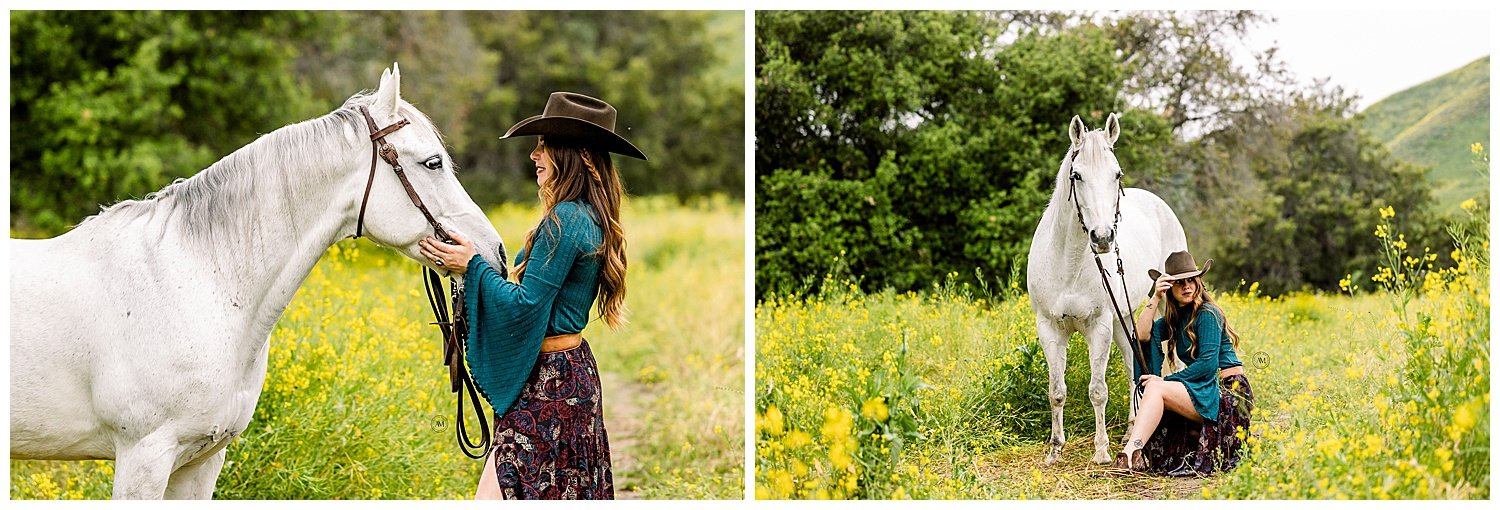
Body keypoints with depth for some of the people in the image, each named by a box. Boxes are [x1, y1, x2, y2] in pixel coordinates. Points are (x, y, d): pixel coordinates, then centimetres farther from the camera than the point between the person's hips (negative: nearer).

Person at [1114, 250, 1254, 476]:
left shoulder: (1207, 313, -10)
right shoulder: (1175, 318, 14)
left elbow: (1208, 364, -17)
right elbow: (1142, 335, -1)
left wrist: (1165, 381, -15)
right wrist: (1156, 297, -5)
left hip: (1230, 395, -9)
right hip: (1206, 393, 9)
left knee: (1155, 388, -24)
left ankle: (1130, 452, -40)